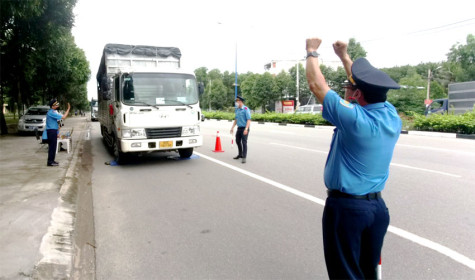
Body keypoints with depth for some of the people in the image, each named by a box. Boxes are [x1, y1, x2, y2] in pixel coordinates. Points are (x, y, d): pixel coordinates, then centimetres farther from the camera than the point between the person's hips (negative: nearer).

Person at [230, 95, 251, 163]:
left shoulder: (246, 109, -13)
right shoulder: (237, 110, 11)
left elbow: (249, 120, -18)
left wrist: (246, 129, -25)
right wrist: (232, 127, 14)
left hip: (244, 128, -8)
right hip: (239, 128, 8)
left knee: (244, 142, -9)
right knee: (238, 141, 15)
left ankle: (244, 157, -7)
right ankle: (240, 154, 32)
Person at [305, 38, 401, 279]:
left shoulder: (354, 118, -21)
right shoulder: (392, 116, -3)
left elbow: (316, 85, -12)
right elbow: (369, 87, 13)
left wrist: (312, 52, 5)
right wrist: (344, 56, 21)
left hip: (346, 207, -7)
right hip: (378, 207, 7)